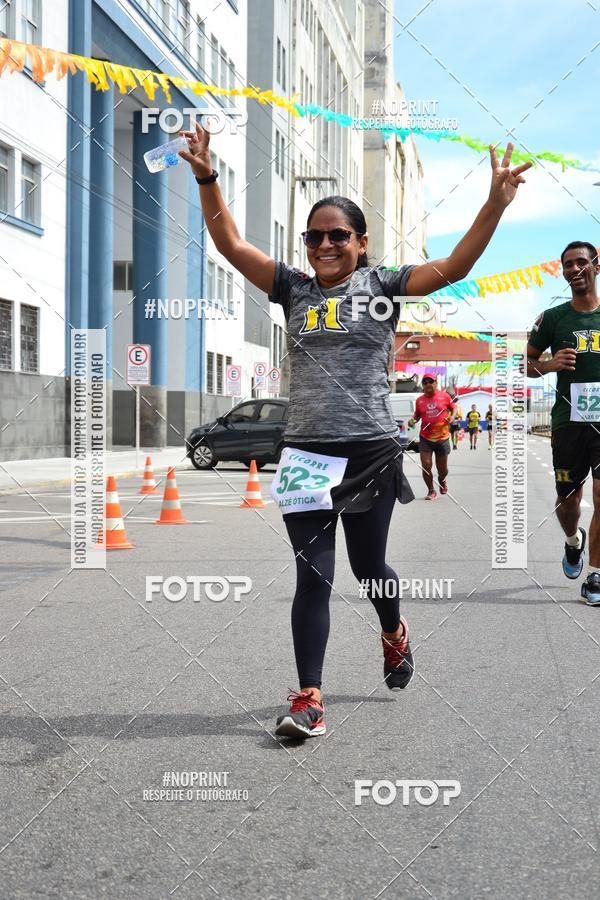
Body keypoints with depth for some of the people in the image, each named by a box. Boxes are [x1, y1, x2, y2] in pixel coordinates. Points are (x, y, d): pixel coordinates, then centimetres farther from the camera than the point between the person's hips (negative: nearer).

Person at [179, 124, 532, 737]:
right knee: (312, 575, -2)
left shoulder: (380, 287, 2)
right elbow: (230, 244, 2)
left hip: (370, 452, -1)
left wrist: (495, 204, -20)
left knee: (368, 565, 14)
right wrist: (207, 179, -9)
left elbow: (452, 268, -9)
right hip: (305, 453, 1)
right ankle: (308, 698, 2)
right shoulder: (294, 289, 8)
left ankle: (394, 633, 46)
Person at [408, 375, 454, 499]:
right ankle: (431, 491, 11)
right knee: (426, 466, -9)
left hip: (442, 438, 0)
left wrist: (452, 417, -10)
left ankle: (442, 480, 47)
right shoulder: (419, 400, 1)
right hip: (425, 439, 1)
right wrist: (413, 420, -6)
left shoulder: (444, 396, -3)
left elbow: (454, 408, 9)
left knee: (442, 469, 10)